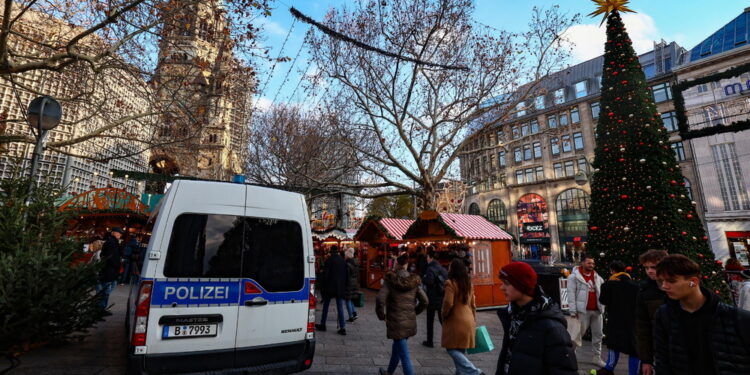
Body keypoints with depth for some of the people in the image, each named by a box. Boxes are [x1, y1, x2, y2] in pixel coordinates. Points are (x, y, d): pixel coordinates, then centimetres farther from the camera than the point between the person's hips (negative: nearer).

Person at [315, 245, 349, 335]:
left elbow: (325, 274, -12)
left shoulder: (329, 260, -10)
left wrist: (324, 286, -1)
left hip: (330, 288, -4)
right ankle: (342, 328, 3)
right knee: (340, 308, 6)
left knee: (325, 306, 12)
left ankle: (322, 324, 24)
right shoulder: (343, 261, 5)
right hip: (340, 288, 4)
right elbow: (347, 275, 8)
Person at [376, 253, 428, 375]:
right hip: (410, 322, 5)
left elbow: (380, 300, -20)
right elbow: (424, 301, 0)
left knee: (404, 355, 2)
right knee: (397, 347, 26)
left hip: (396, 322, -5)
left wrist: (382, 316, -5)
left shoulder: (390, 280, -12)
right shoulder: (414, 281, -1)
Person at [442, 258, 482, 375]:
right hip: (468, 321, 8)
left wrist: (444, 316, -3)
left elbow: (448, 303, -20)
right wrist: (474, 320, 20)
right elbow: (473, 304, 14)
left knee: (452, 349, -1)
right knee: (461, 350, 16)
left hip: (455, 321, -8)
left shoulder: (450, 283, -14)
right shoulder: (468, 283, 10)